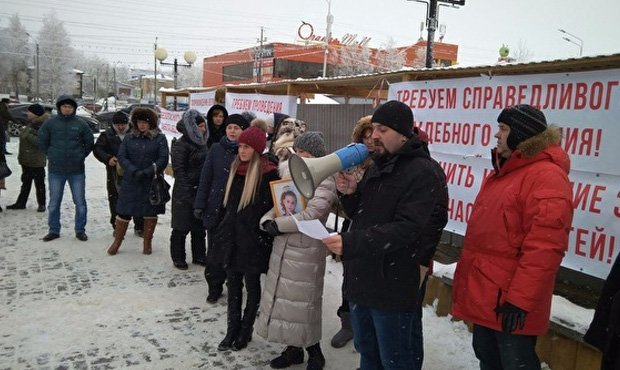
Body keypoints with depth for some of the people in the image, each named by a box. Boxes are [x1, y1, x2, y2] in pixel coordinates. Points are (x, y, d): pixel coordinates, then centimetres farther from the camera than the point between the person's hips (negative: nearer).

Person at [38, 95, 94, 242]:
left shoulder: (81, 124, -2)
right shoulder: (50, 123, -1)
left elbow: (90, 143, 7)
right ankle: (54, 230, 22)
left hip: (77, 170, -1)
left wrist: (81, 156, 4)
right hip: (55, 170, 1)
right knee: (54, 202, 10)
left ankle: (80, 230, 17)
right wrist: (51, 155, 4)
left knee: (80, 202, 5)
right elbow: (42, 141, 8)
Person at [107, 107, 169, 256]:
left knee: (150, 212, 7)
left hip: (151, 182, -1)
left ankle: (147, 242, 23)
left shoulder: (160, 138, -2)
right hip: (130, 181, 1)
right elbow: (121, 156, -1)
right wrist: (133, 171, -18)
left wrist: (147, 172, -20)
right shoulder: (129, 137, 5)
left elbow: (163, 159, -9)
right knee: (124, 211, 4)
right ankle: (117, 241, 20)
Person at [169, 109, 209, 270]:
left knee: (199, 226, 14)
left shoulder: (202, 143, 11)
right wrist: (188, 192, -18)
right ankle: (178, 258, 16)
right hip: (185, 192, -7)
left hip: (201, 191, 7)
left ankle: (199, 256, 26)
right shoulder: (181, 145, -12)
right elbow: (179, 170, -15)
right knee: (181, 227, 3)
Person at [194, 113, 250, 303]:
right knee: (214, 251, 7)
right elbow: (205, 178, 5)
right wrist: (199, 204, 1)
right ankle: (214, 286, 23)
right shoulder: (216, 149, 2)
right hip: (215, 209, 2)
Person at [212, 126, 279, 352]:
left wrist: (263, 237, -16)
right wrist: (222, 231, 16)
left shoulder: (268, 174, -14)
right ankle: (232, 329, 25)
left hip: (253, 240, -6)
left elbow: (271, 208, -14)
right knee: (233, 283, 13)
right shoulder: (236, 168, 8)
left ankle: (246, 330, 24)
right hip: (232, 236, 7)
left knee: (251, 285, 9)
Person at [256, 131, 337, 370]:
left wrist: (279, 225, -17)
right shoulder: (288, 171, 9)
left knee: (302, 301, 4)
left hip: (306, 248, -7)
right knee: (285, 298, 15)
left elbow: (312, 214, -23)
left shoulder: (325, 179, -13)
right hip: (282, 245, 7)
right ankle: (293, 349, 32)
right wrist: (267, 221, -10)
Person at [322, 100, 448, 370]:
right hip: (361, 279, 8)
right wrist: (351, 194, -4)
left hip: (392, 286, -8)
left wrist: (351, 243, -33)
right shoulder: (377, 166, 13)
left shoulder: (424, 173, -14)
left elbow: (407, 229, -25)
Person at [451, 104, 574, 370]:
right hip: (483, 293, 9)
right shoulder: (503, 171, 14)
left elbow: (544, 247, -25)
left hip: (509, 300, -9)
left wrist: (519, 299, -25)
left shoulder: (547, 176, -18)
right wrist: (467, 277, 20)